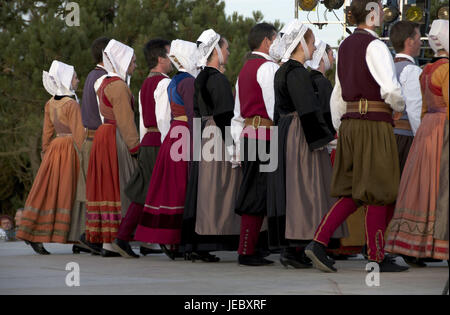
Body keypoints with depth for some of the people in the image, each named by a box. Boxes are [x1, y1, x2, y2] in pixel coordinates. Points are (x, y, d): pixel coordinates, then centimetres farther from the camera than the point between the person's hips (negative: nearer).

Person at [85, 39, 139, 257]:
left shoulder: (105, 83, 18)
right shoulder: (118, 85, -13)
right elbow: (125, 119, -17)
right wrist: (135, 147, -15)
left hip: (104, 135, 10)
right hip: (116, 140, -10)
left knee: (107, 186, 8)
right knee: (117, 187, -9)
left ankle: (106, 242, 8)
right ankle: (112, 242, -12)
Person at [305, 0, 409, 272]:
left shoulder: (345, 46, 15)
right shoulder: (375, 46, -12)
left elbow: (339, 94, 19)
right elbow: (391, 89, -20)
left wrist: (340, 129, 23)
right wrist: (399, 107, 1)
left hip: (350, 123, 8)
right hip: (374, 124, -8)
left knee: (353, 193, 11)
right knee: (378, 191, 0)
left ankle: (319, 242, -2)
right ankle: (378, 258, 5)